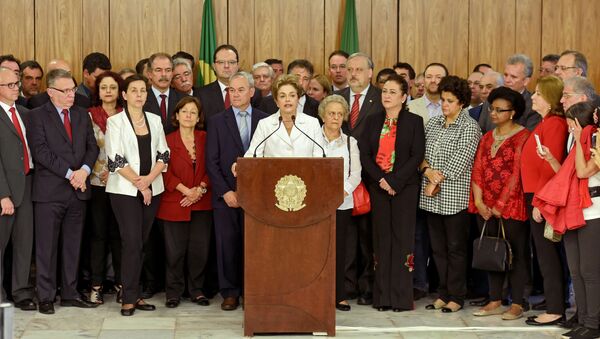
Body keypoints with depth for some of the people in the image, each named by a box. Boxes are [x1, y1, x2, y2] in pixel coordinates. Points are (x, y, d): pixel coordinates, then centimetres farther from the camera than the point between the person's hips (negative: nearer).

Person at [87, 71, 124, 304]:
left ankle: (121, 284, 13)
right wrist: (100, 171, -7)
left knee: (119, 233, 5)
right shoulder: (89, 116, 3)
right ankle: (96, 285, 8)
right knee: (98, 233, 2)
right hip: (97, 182, -1)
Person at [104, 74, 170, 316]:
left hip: (152, 189, 4)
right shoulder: (115, 122, -2)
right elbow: (115, 160, -8)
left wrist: (149, 178, -9)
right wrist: (139, 184, -9)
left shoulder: (155, 120, 11)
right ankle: (130, 297, -4)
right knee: (132, 241, -9)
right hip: (125, 189, -4)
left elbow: (163, 155, 7)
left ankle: (133, 293, 12)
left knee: (141, 242, 6)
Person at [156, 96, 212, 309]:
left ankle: (196, 290, 14)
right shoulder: (168, 141, 2)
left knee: (200, 248, 1)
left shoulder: (205, 139, 8)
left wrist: (201, 189, -10)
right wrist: (186, 190, -13)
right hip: (175, 203, -2)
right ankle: (174, 292, 10)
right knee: (175, 249, 0)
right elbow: (166, 173, -2)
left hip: (201, 203, 2)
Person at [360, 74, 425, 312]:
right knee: (382, 239, 3)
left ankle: (402, 298, -1)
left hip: (404, 187, -3)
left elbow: (417, 156, -6)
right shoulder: (373, 121, 12)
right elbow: (364, 155, 5)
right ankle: (383, 297, 6)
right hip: (378, 186, 3)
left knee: (402, 238, -4)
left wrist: (395, 181, -14)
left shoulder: (414, 121, 1)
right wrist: (380, 179, -9)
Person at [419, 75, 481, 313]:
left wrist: (437, 181, -11)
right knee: (438, 247, 10)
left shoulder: (469, 127, -5)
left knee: (456, 248, 1)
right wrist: (427, 170, -10)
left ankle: (456, 297, 8)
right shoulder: (433, 123, 13)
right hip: (432, 196, 6)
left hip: (455, 197, -6)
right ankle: (443, 294, 19)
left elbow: (460, 162, -13)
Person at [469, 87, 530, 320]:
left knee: (516, 253, 0)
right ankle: (495, 301, 17)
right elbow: (477, 170, 9)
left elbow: (517, 174, -12)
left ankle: (517, 304, 6)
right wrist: (479, 201, -3)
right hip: (486, 207, 6)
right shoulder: (487, 138, 15)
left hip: (512, 205, -6)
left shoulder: (523, 137, -7)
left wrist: (501, 205, -13)